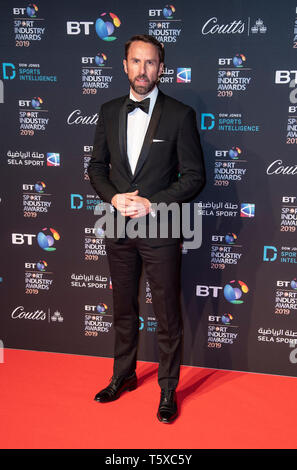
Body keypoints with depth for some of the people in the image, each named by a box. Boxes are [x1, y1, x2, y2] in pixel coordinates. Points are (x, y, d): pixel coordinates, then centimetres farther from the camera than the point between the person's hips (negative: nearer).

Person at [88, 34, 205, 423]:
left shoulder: (180, 115, -7)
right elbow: (97, 165, 11)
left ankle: (168, 389, 25)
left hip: (160, 230, -4)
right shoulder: (109, 112, 6)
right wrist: (114, 197, -9)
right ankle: (124, 376, 38)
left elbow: (194, 175, -7)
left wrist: (151, 204, -17)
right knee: (123, 310, 18)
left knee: (167, 317, 6)